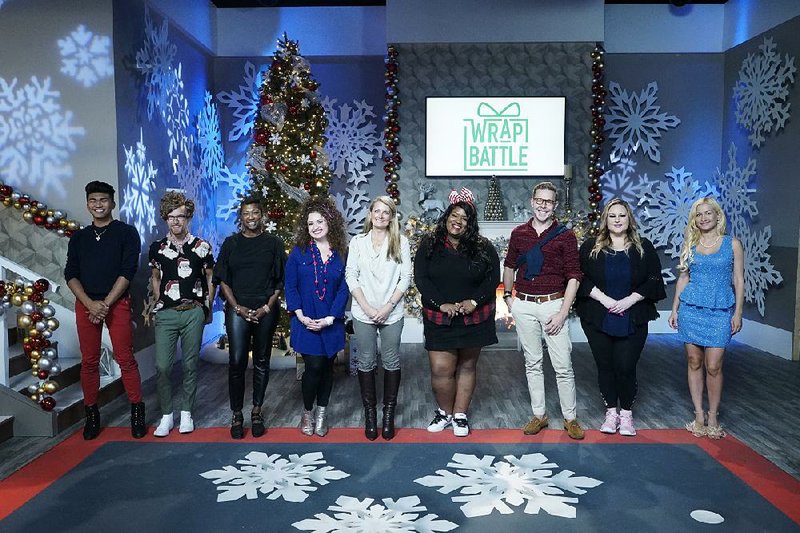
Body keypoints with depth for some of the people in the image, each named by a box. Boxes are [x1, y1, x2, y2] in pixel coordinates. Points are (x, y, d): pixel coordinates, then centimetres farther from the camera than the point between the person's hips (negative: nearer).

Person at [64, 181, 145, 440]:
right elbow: (71, 274, 6)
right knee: (89, 361, 6)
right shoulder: (79, 237, 14)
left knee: (126, 359, -3)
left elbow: (128, 271, -6)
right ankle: (91, 413, 16)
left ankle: (137, 412, 6)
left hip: (117, 303, -3)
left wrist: (106, 303, -12)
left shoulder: (126, 232, 2)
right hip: (85, 304, 4)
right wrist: (91, 304, -10)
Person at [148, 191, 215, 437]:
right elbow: (155, 279, 18)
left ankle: (186, 413, 18)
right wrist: (160, 303, 10)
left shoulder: (201, 246, 2)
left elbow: (210, 279, 9)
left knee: (190, 365, 5)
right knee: (162, 366, -3)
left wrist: (207, 308, 6)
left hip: (193, 312, -1)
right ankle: (166, 415, 12)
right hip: (165, 314, 1)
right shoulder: (157, 248, 7)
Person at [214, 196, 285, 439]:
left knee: (261, 362, 7)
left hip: (266, 310, 0)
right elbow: (222, 280, 6)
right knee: (237, 362, -5)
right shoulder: (231, 243, 9)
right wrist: (238, 307, -5)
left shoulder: (273, 243, 6)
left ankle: (256, 412, 19)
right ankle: (237, 415, 8)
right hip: (237, 309, 0)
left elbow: (281, 280, 5)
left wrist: (268, 307, -7)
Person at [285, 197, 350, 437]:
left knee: (327, 366, 10)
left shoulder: (341, 253, 2)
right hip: (305, 321, -2)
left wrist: (330, 318, -11)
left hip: (332, 323, 2)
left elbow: (344, 288, -2)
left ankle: (322, 413, 27)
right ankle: (307, 412, 17)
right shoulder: (299, 251, 0)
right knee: (314, 366, -5)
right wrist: (300, 315, -11)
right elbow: (290, 285, -2)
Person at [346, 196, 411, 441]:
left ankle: (389, 413, 18)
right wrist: (367, 307, -9)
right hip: (363, 313, 1)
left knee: (391, 362, 6)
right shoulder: (357, 242, 4)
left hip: (392, 313, 0)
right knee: (366, 363, 7)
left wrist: (388, 306, -10)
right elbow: (351, 276, 0)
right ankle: (370, 412, 19)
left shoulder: (401, 242, 2)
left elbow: (405, 277, -1)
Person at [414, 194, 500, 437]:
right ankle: (444, 412, 20)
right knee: (441, 369, -4)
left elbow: (494, 278, 0)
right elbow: (421, 278, -5)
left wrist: (474, 301, -14)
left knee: (467, 366, 10)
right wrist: (441, 304, -16)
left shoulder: (483, 248, 0)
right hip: (439, 318, -1)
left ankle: (460, 415, 24)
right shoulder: (429, 245, -1)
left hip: (474, 318, 1)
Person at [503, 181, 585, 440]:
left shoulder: (565, 235, -3)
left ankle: (570, 418, 15)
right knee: (532, 363, 11)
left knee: (563, 366, 1)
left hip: (553, 304, -3)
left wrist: (562, 313, -10)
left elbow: (574, 277, -4)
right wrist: (507, 297, 14)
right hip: (523, 305, 3)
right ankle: (539, 415, 22)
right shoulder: (519, 233, 6)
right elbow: (509, 266, 20)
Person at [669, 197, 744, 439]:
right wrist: (674, 309, 8)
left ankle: (713, 417, 11)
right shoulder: (689, 245, 8)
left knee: (713, 366, -5)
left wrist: (738, 313, -3)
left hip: (720, 312, -2)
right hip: (691, 309, 2)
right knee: (694, 363, 5)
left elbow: (738, 280, 2)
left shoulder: (732, 243, 2)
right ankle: (698, 415, 15)